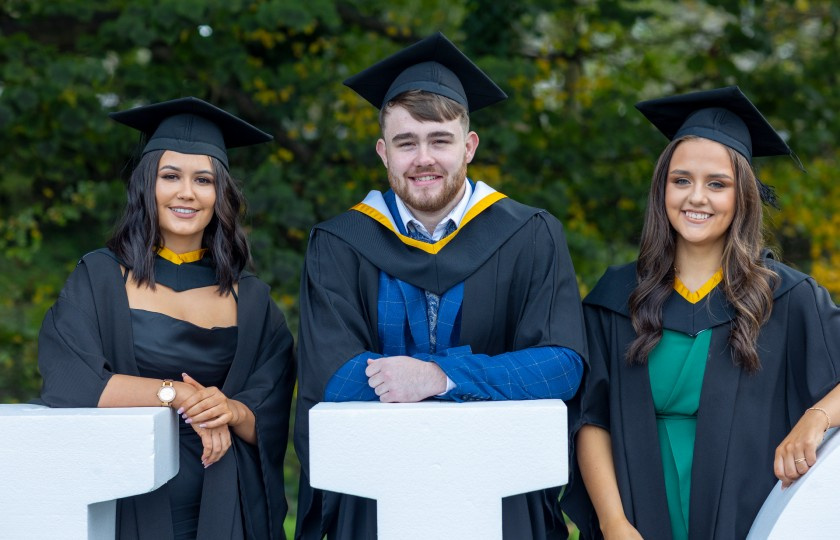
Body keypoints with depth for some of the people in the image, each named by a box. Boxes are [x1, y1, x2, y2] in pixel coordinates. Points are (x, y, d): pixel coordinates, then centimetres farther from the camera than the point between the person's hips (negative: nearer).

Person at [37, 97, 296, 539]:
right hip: (127, 504, -2)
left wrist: (232, 412, -21)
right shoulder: (98, 278, 0)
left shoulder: (250, 298, 7)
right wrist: (178, 395, -20)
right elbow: (68, 383, -14)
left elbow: (272, 419, 0)